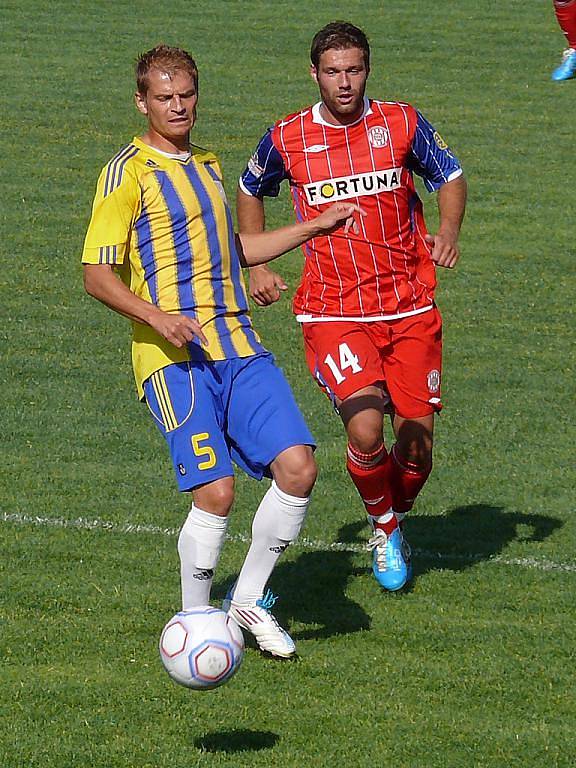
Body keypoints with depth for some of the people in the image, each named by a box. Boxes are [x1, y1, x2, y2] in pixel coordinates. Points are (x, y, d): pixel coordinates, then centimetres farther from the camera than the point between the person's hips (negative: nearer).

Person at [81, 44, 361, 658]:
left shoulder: (205, 166, 20)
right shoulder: (128, 171, -3)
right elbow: (97, 275, -8)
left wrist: (316, 226, 35)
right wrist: (158, 318, -22)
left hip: (239, 348, 7)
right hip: (174, 357, -7)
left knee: (297, 465, -7)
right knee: (215, 492, -16)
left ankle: (248, 600, 10)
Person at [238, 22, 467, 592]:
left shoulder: (401, 124, 0)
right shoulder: (287, 139, -1)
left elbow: (450, 177, 11)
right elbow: (250, 192, 18)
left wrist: (448, 232, -8)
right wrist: (257, 267, 12)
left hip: (410, 309, 2)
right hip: (334, 314, -2)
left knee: (416, 439, 0)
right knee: (365, 429, -20)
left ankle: (397, 517, 33)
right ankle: (384, 530, 8)